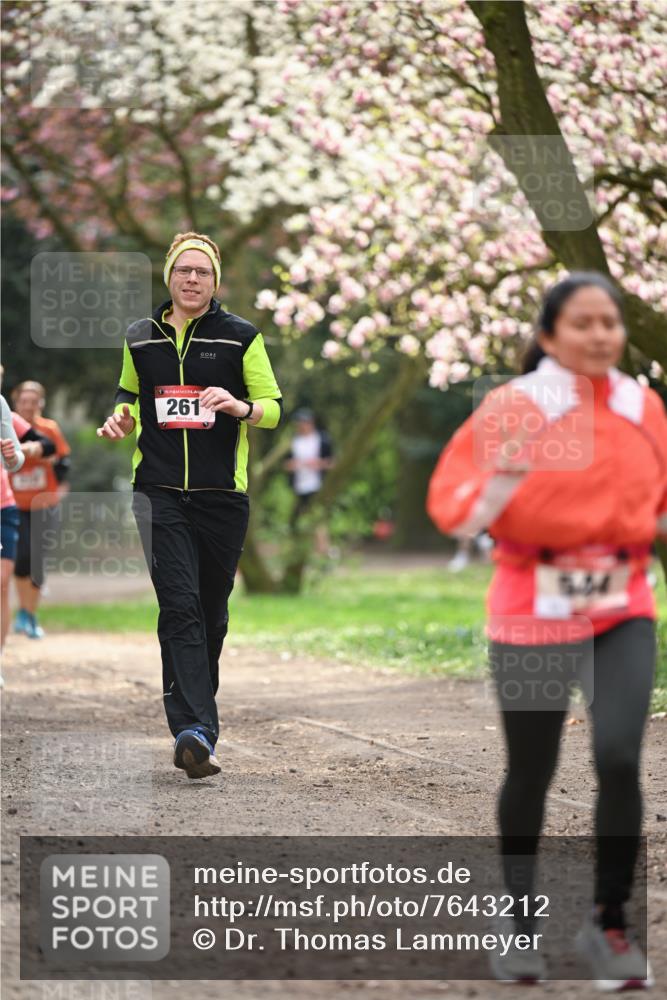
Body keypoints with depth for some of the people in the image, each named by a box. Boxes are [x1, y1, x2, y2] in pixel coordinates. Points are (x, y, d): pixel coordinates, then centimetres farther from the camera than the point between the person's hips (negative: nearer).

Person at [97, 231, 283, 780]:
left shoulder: (241, 337, 3)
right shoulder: (140, 339, 10)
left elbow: (275, 406, 4)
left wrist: (240, 407, -17)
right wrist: (121, 420, 3)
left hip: (223, 494, 0)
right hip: (159, 492, 0)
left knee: (212, 613, 9)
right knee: (180, 606, -15)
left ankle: (193, 722, 26)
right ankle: (195, 729, -24)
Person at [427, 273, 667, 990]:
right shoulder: (514, 408, -8)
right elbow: (452, 508, -9)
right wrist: (505, 474, -27)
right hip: (532, 614, -2)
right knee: (531, 774, 8)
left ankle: (609, 923, 1)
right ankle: (520, 919, 30)